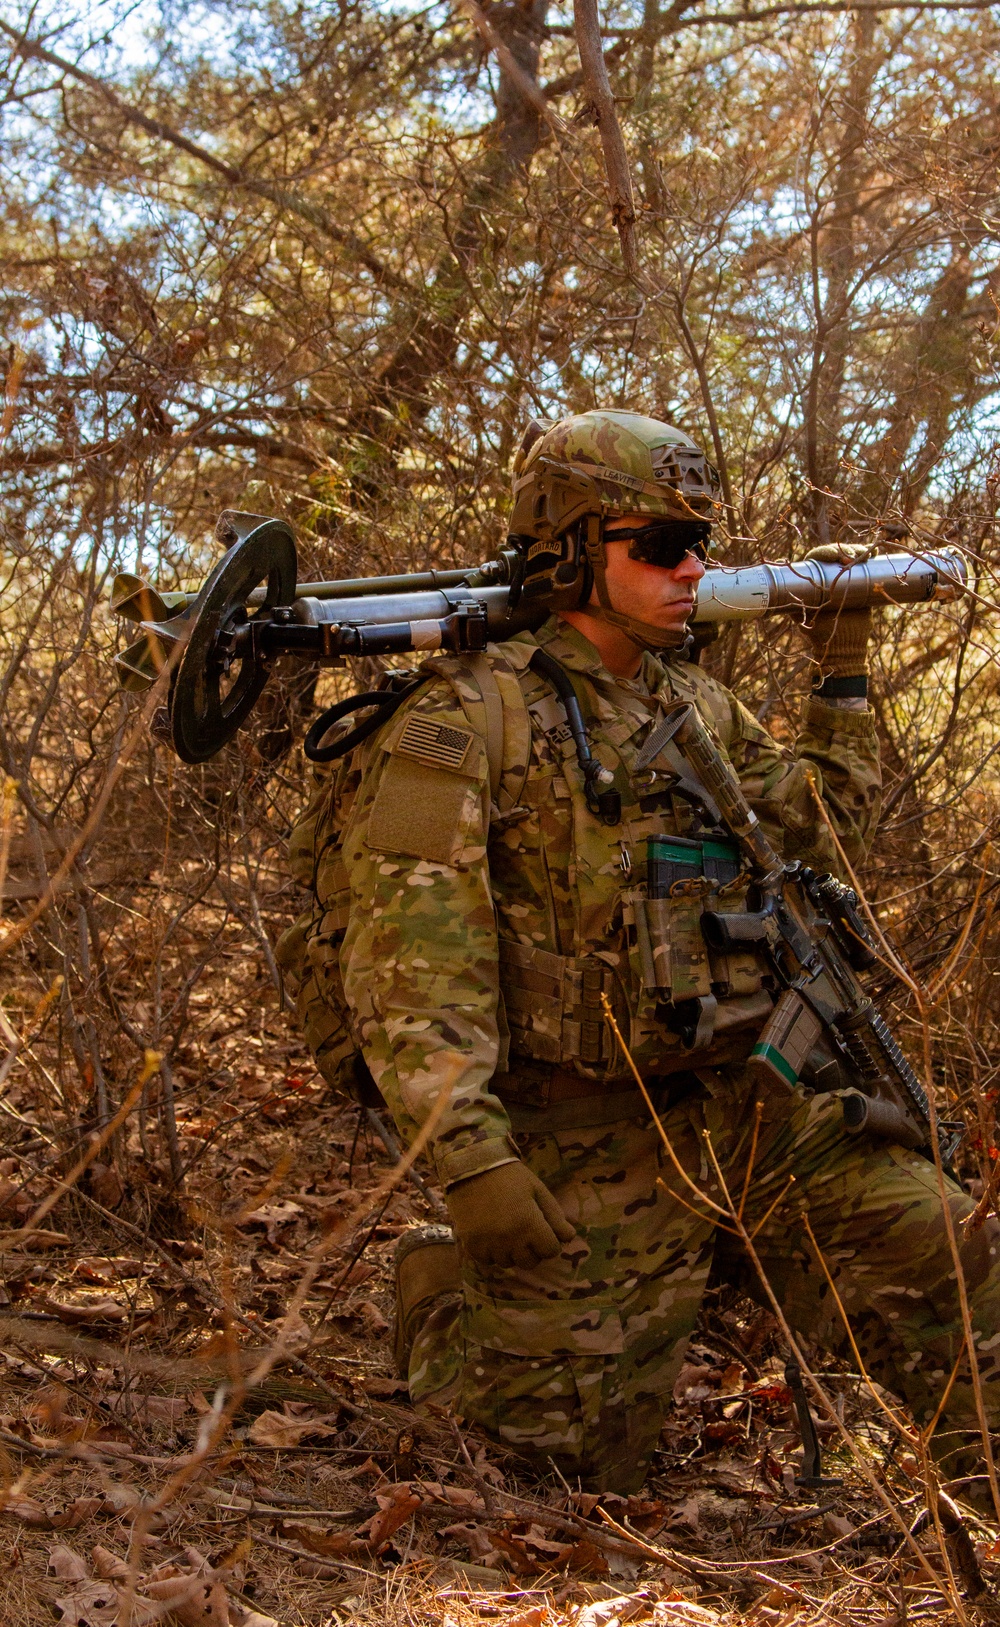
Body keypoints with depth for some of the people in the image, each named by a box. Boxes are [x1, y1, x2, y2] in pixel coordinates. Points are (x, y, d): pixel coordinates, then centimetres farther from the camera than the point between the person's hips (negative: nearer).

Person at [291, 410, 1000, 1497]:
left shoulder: (700, 705, 10)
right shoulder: (468, 718, -14)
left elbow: (825, 835, 23)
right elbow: (408, 952, -20)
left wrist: (842, 678, 13)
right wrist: (468, 1154, -28)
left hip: (750, 1107, 6)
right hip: (590, 1144, -6)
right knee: (589, 1455, 5)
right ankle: (441, 1290, 30)